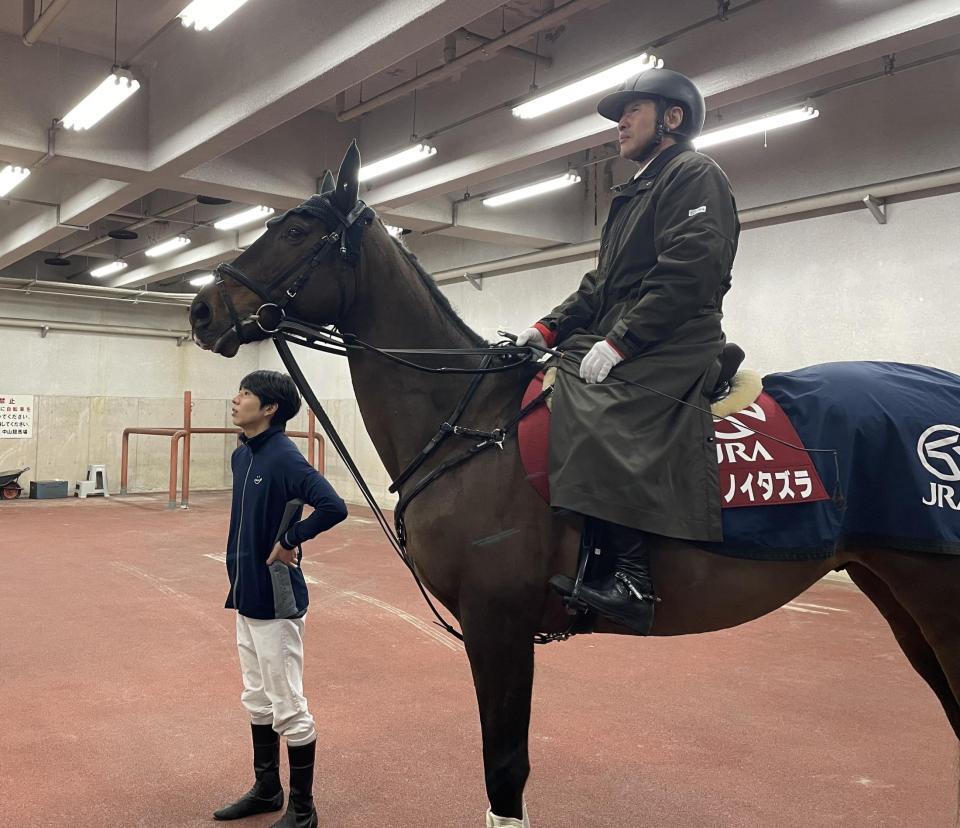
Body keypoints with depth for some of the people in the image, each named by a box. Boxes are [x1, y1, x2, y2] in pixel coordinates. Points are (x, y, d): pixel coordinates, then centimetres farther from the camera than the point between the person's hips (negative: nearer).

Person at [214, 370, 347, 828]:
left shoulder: (284, 456, -20)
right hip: (245, 596, 9)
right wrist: (238, 582, 8)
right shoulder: (241, 455, 6)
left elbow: (333, 507, -31)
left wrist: (288, 540, -19)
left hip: (275, 600, -9)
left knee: (288, 708, 4)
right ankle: (266, 789, 39)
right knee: (258, 701, 21)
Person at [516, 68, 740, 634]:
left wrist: (619, 341, -23)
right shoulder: (637, 194, 29)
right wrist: (550, 328, 8)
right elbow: (603, 284, 23)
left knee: (594, 421, -34)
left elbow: (687, 271, -16)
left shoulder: (694, 174, -1)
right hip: (620, 347, 10)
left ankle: (633, 580, -31)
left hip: (672, 349, -10)